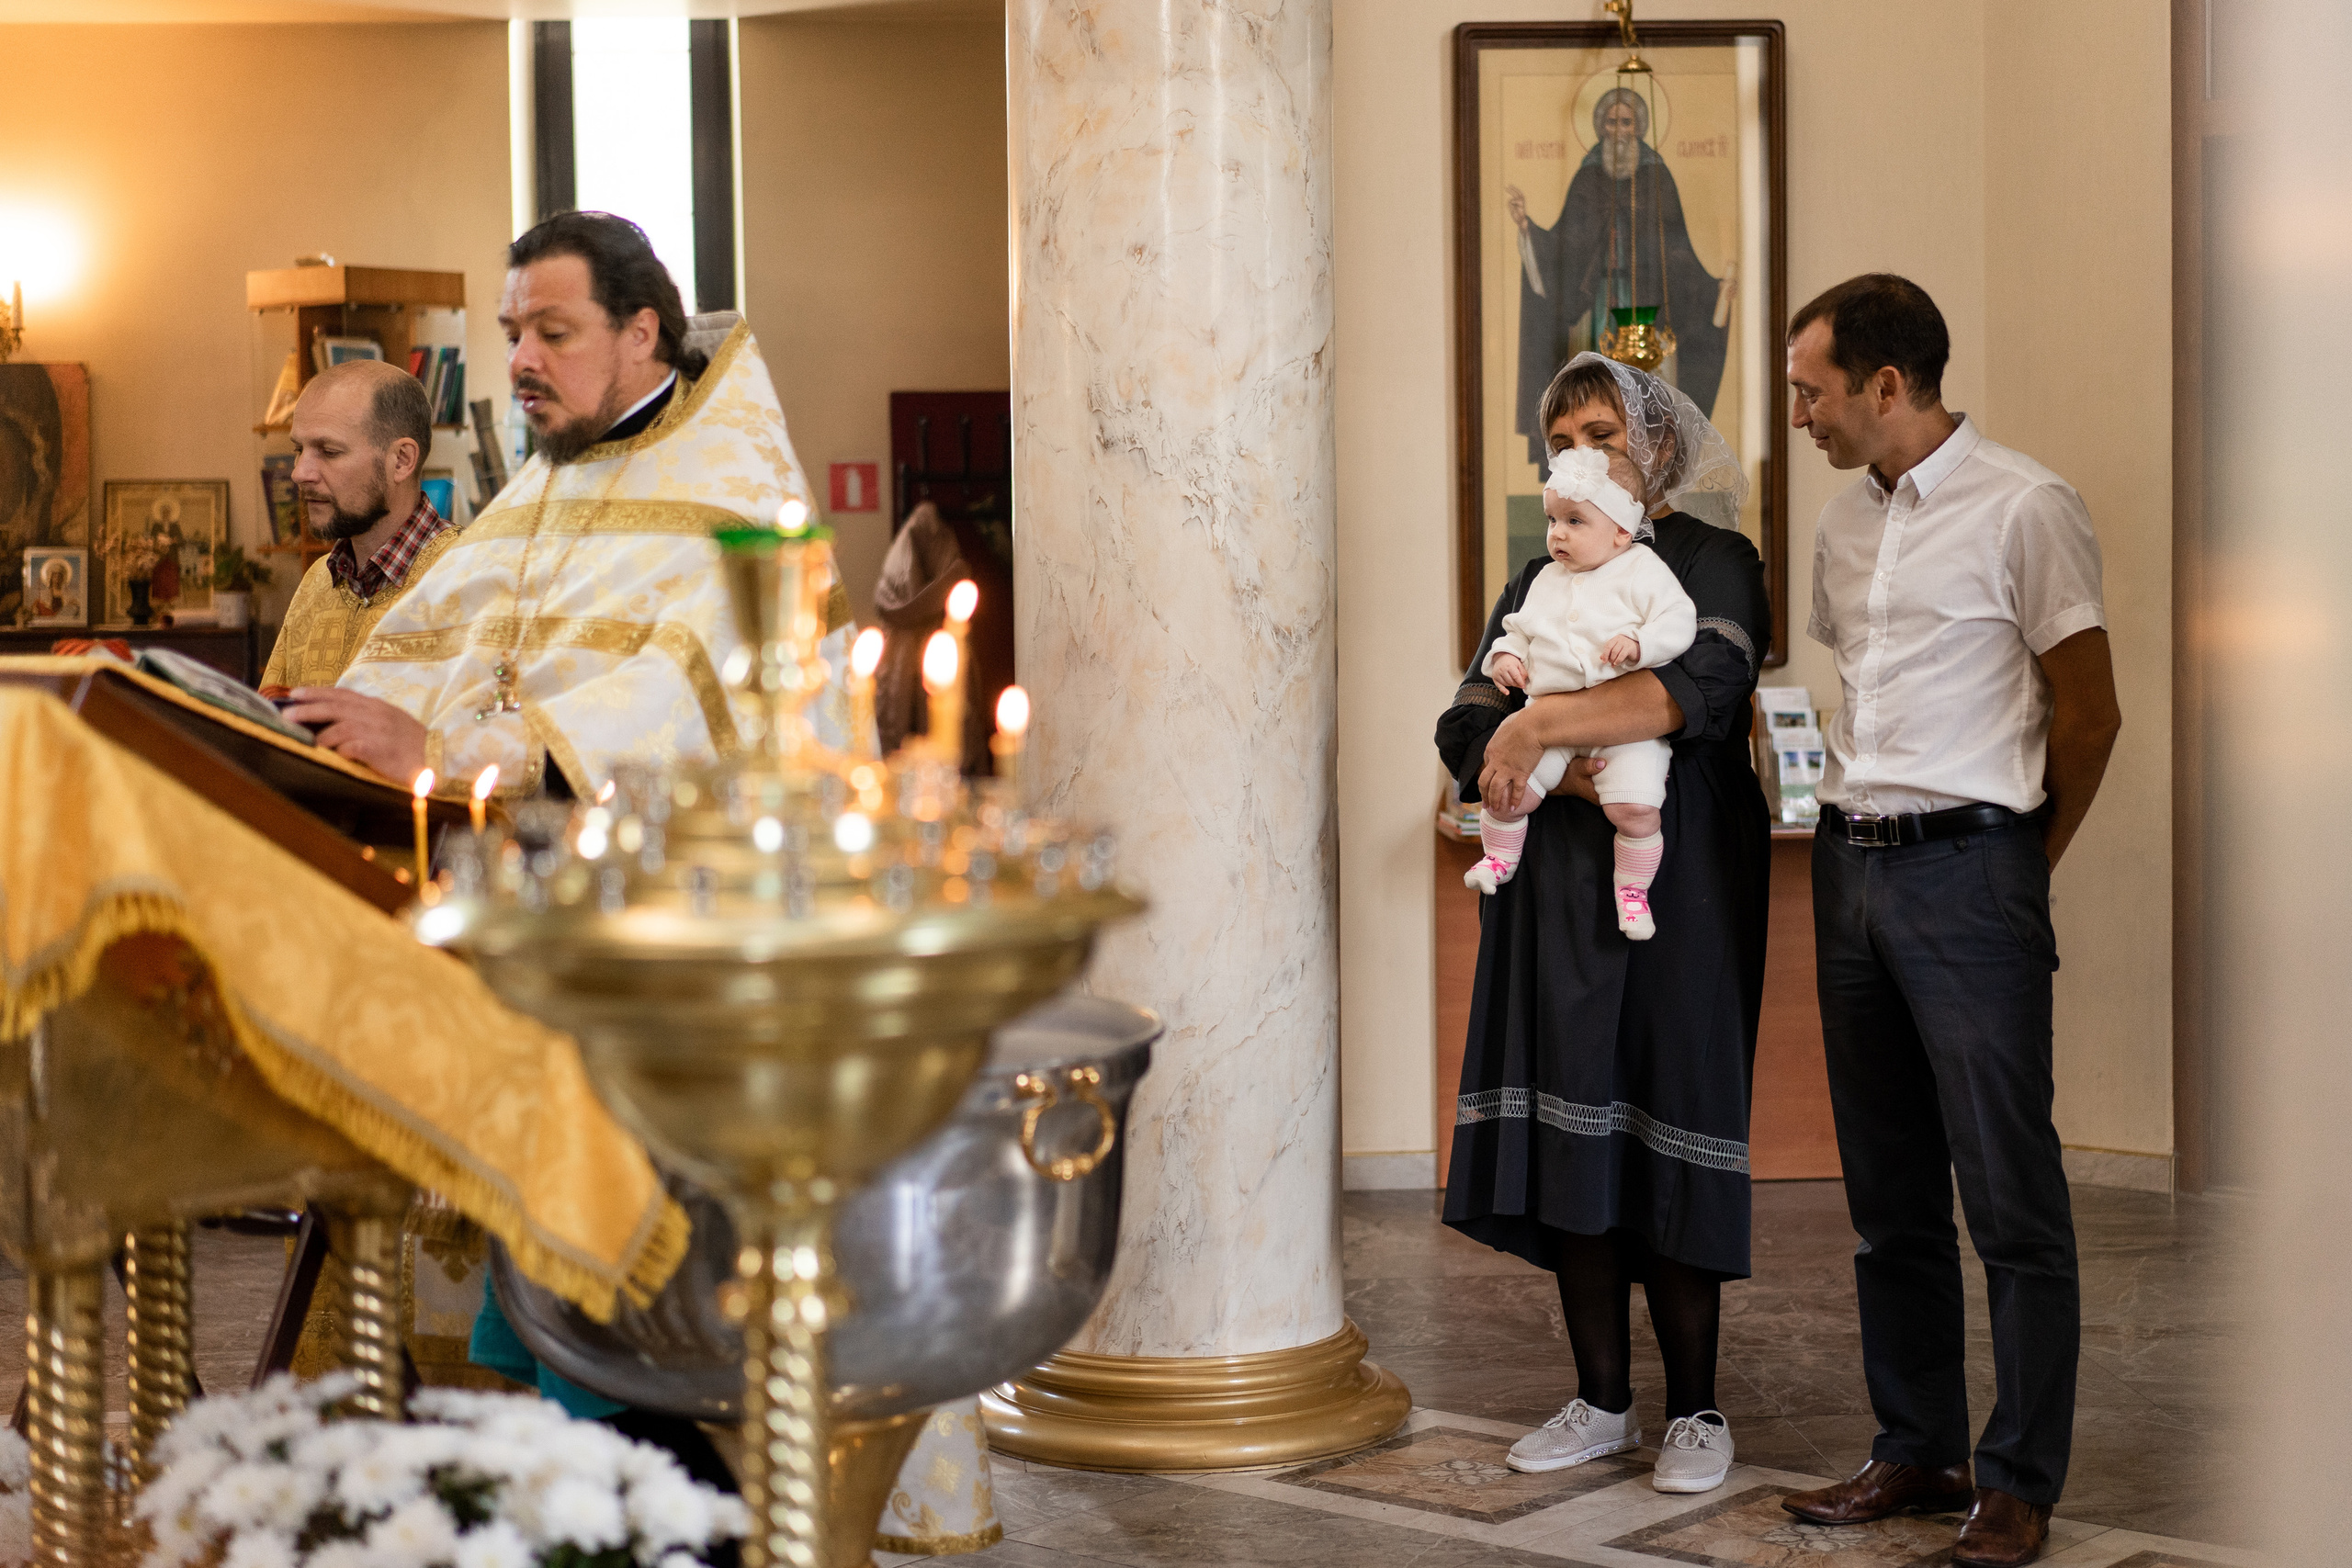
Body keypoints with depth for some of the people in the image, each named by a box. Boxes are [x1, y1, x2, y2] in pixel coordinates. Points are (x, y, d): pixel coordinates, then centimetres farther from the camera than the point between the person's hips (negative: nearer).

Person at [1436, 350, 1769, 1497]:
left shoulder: (1715, 564, 1)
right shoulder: (1541, 584, 16)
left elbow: (1703, 686, -20)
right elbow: (1465, 727, 4)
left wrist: (1539, 725, -22)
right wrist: (1569, 771, -14)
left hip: (1679, 885, -5)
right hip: (1558, 887, 5)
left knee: (1664, 1139, -5)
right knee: (1569, 1136, 2)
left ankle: (1694, 1411, 5)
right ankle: (1603, 1400, 13)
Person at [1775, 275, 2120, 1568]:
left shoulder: (2022, 508, -8)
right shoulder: (1846, 518, 14)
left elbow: (2088, 712, -6)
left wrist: (2021, 868, 2)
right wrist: (1855, 826, 14)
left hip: (1965, 869, -7)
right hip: (1851, 867, 7)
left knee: (2011, 1195, -4)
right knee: (1888, 1194, 12)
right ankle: (1916, 1452, 21)